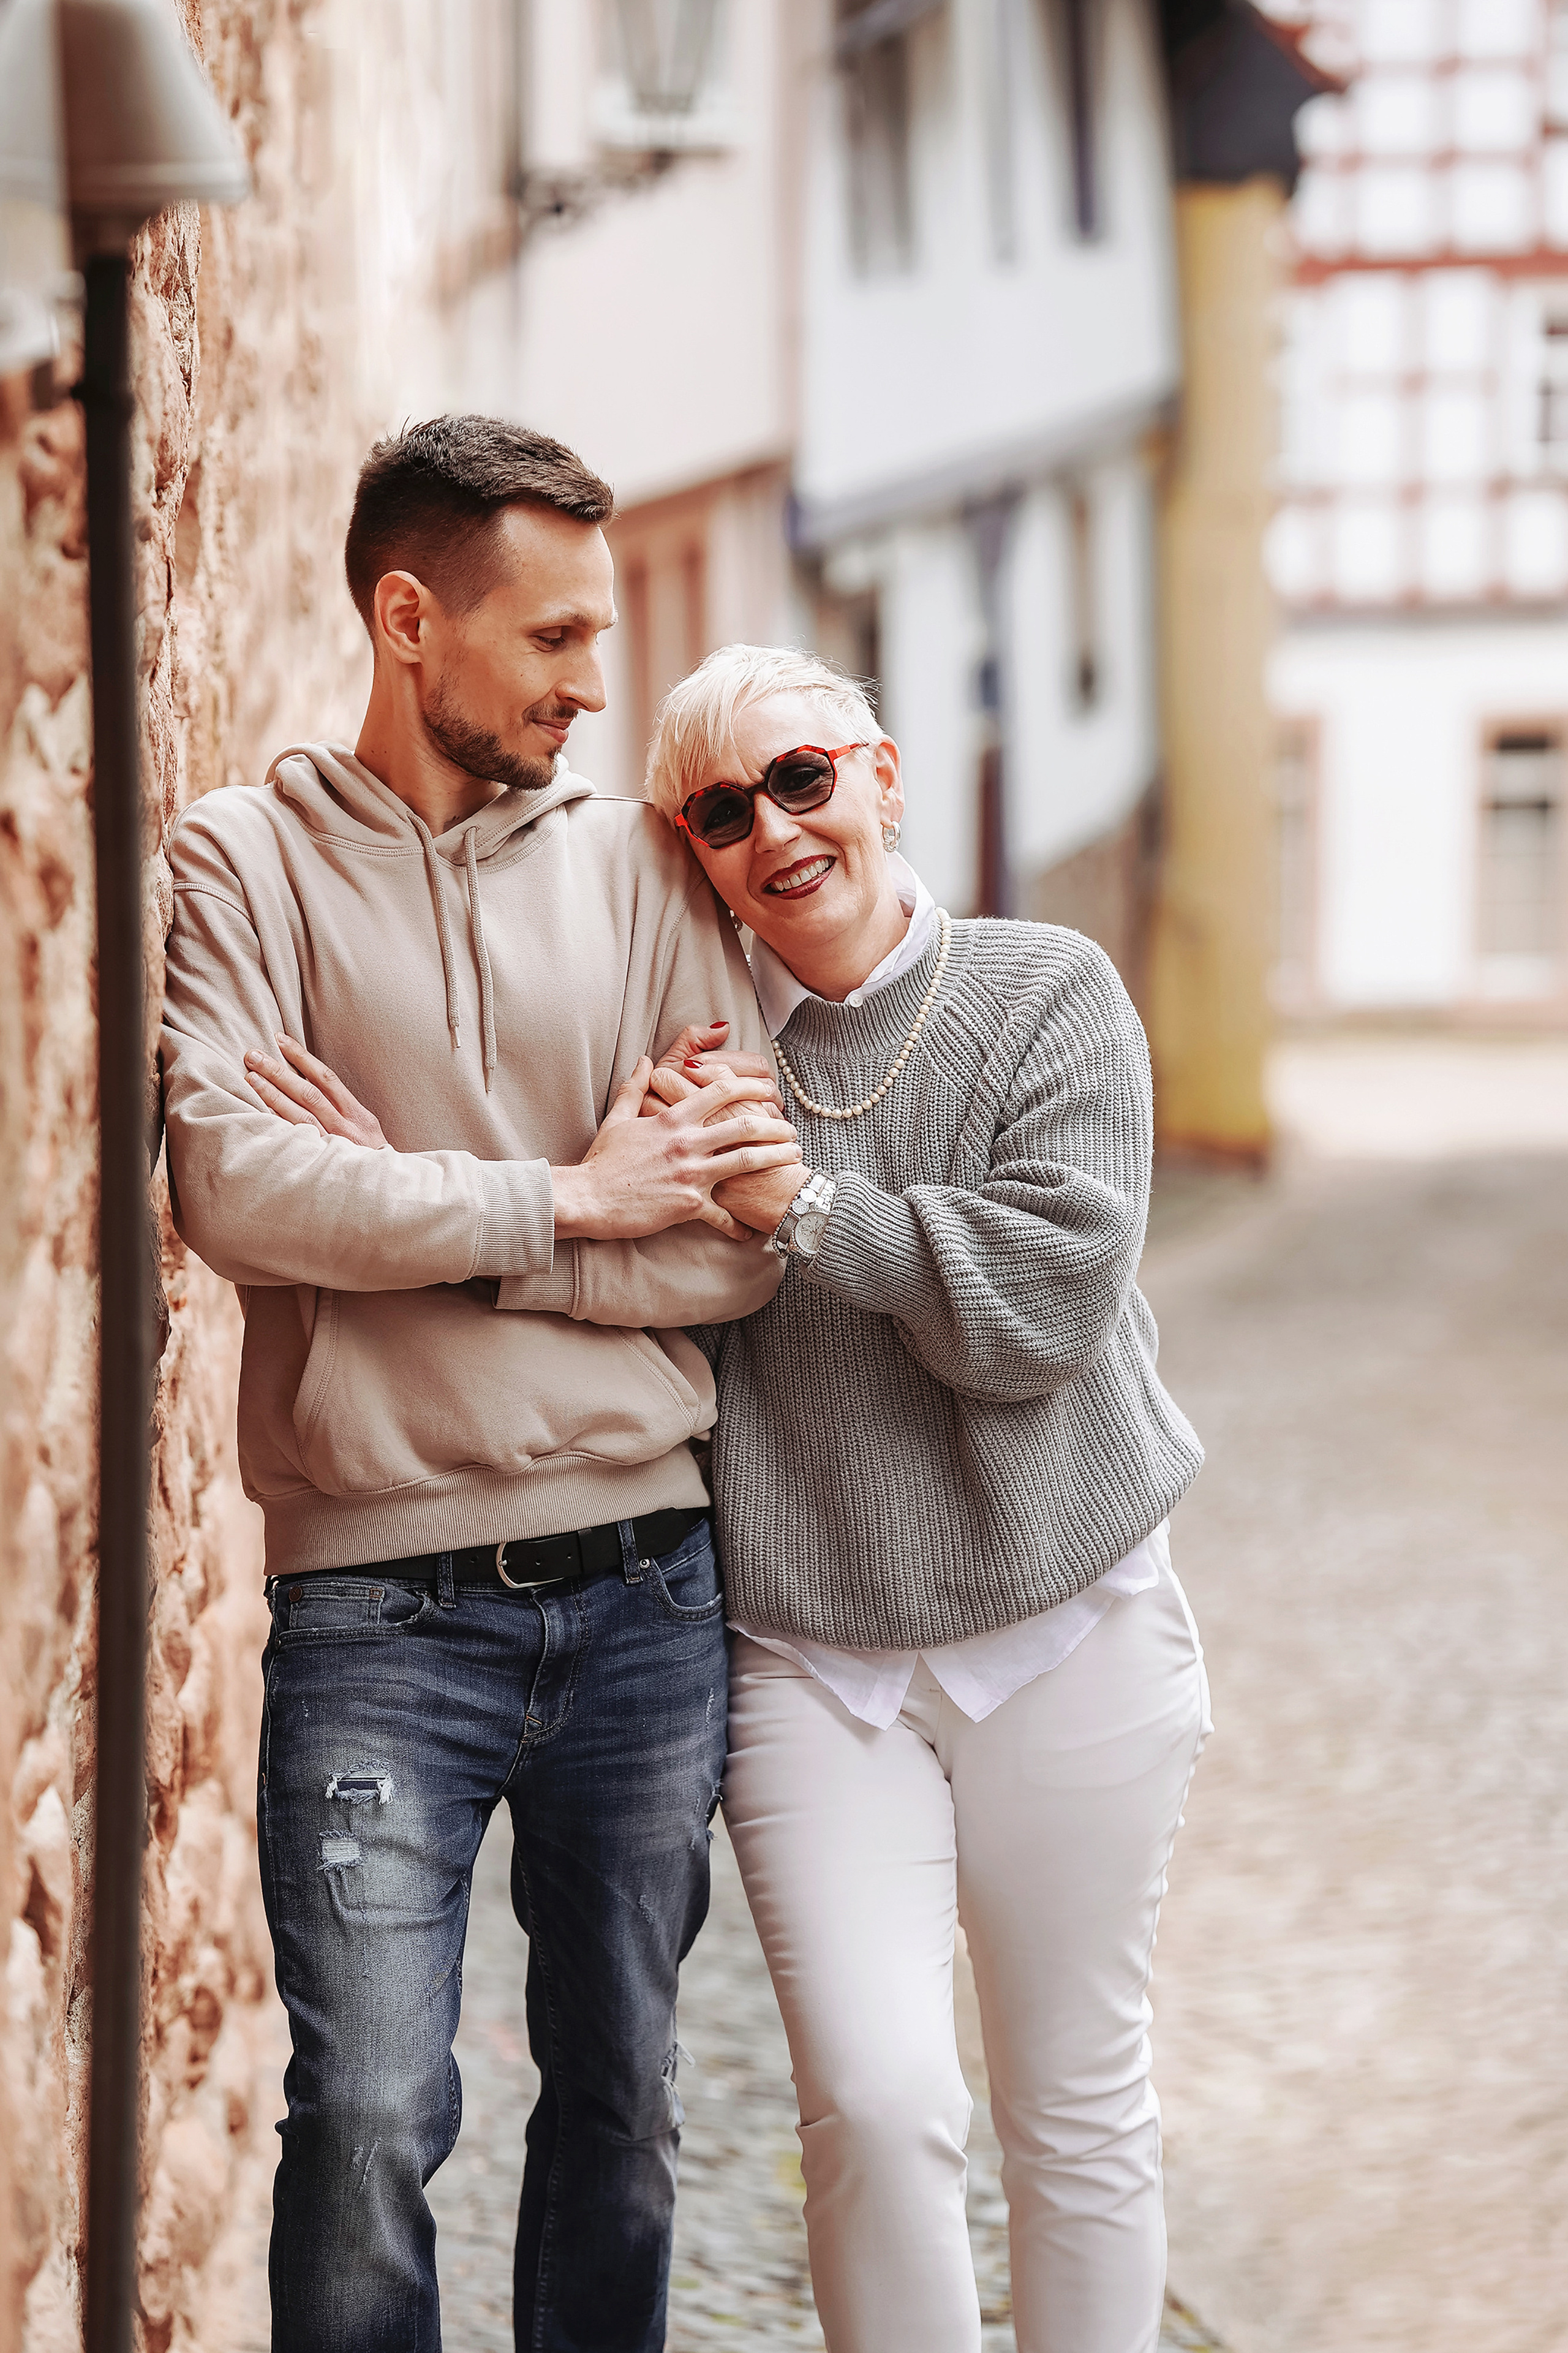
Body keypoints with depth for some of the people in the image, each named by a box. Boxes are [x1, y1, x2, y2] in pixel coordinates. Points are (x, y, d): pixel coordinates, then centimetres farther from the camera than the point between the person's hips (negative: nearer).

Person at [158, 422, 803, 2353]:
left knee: (623, 2100, 12)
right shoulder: (247, 859, 1)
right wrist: (574, 1198, -11)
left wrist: (409, 1205, -9)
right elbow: (230, 1188, -16)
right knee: (370, 2121, -8)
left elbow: (742, 1245, -1)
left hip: (642, 1589, 3)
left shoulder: (637, 863, 8)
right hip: (381, 1598, -3)